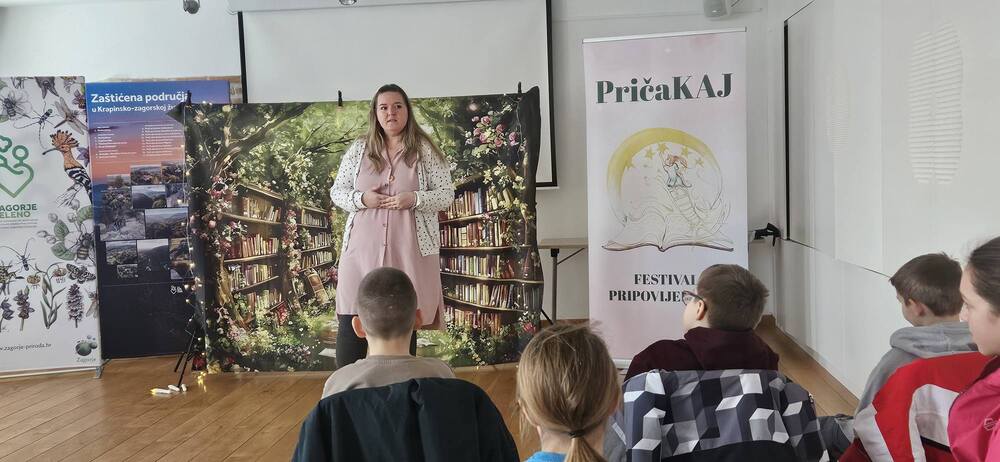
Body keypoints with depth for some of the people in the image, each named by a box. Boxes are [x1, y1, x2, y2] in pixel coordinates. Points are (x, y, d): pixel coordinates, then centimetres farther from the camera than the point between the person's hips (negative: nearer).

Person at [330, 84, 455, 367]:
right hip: (363, 248, 2)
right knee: (351, 319, -2)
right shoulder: (358, 150, 8)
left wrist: (414, 199, -17)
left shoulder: (425, 150, 2)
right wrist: (361, 199, -10)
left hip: (408, 249, -1)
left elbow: (446, 195, 1)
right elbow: (336, 192, 11)